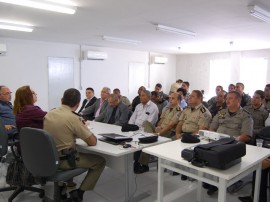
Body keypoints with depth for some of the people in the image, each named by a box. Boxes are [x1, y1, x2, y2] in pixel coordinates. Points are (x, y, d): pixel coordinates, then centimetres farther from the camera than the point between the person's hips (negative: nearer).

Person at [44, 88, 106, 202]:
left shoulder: (49, 114, 0)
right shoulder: (73, 118, -21)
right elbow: (93, 142, -15)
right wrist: (83, 130, 4)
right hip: (63, 160, -7)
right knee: (100, 161, 8)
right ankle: (79, 192, 5)